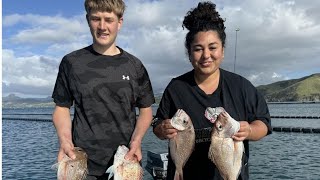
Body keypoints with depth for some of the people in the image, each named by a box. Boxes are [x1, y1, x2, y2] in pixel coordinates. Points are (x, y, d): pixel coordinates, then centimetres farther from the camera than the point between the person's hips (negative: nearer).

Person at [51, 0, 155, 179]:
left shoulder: (134, 65, 2)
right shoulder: (72, 62, 0)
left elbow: (146, 110, 5)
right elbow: (62, 107, 5)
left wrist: (136, 141, -11)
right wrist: (65, 141, -11)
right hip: (82, 160, 0)